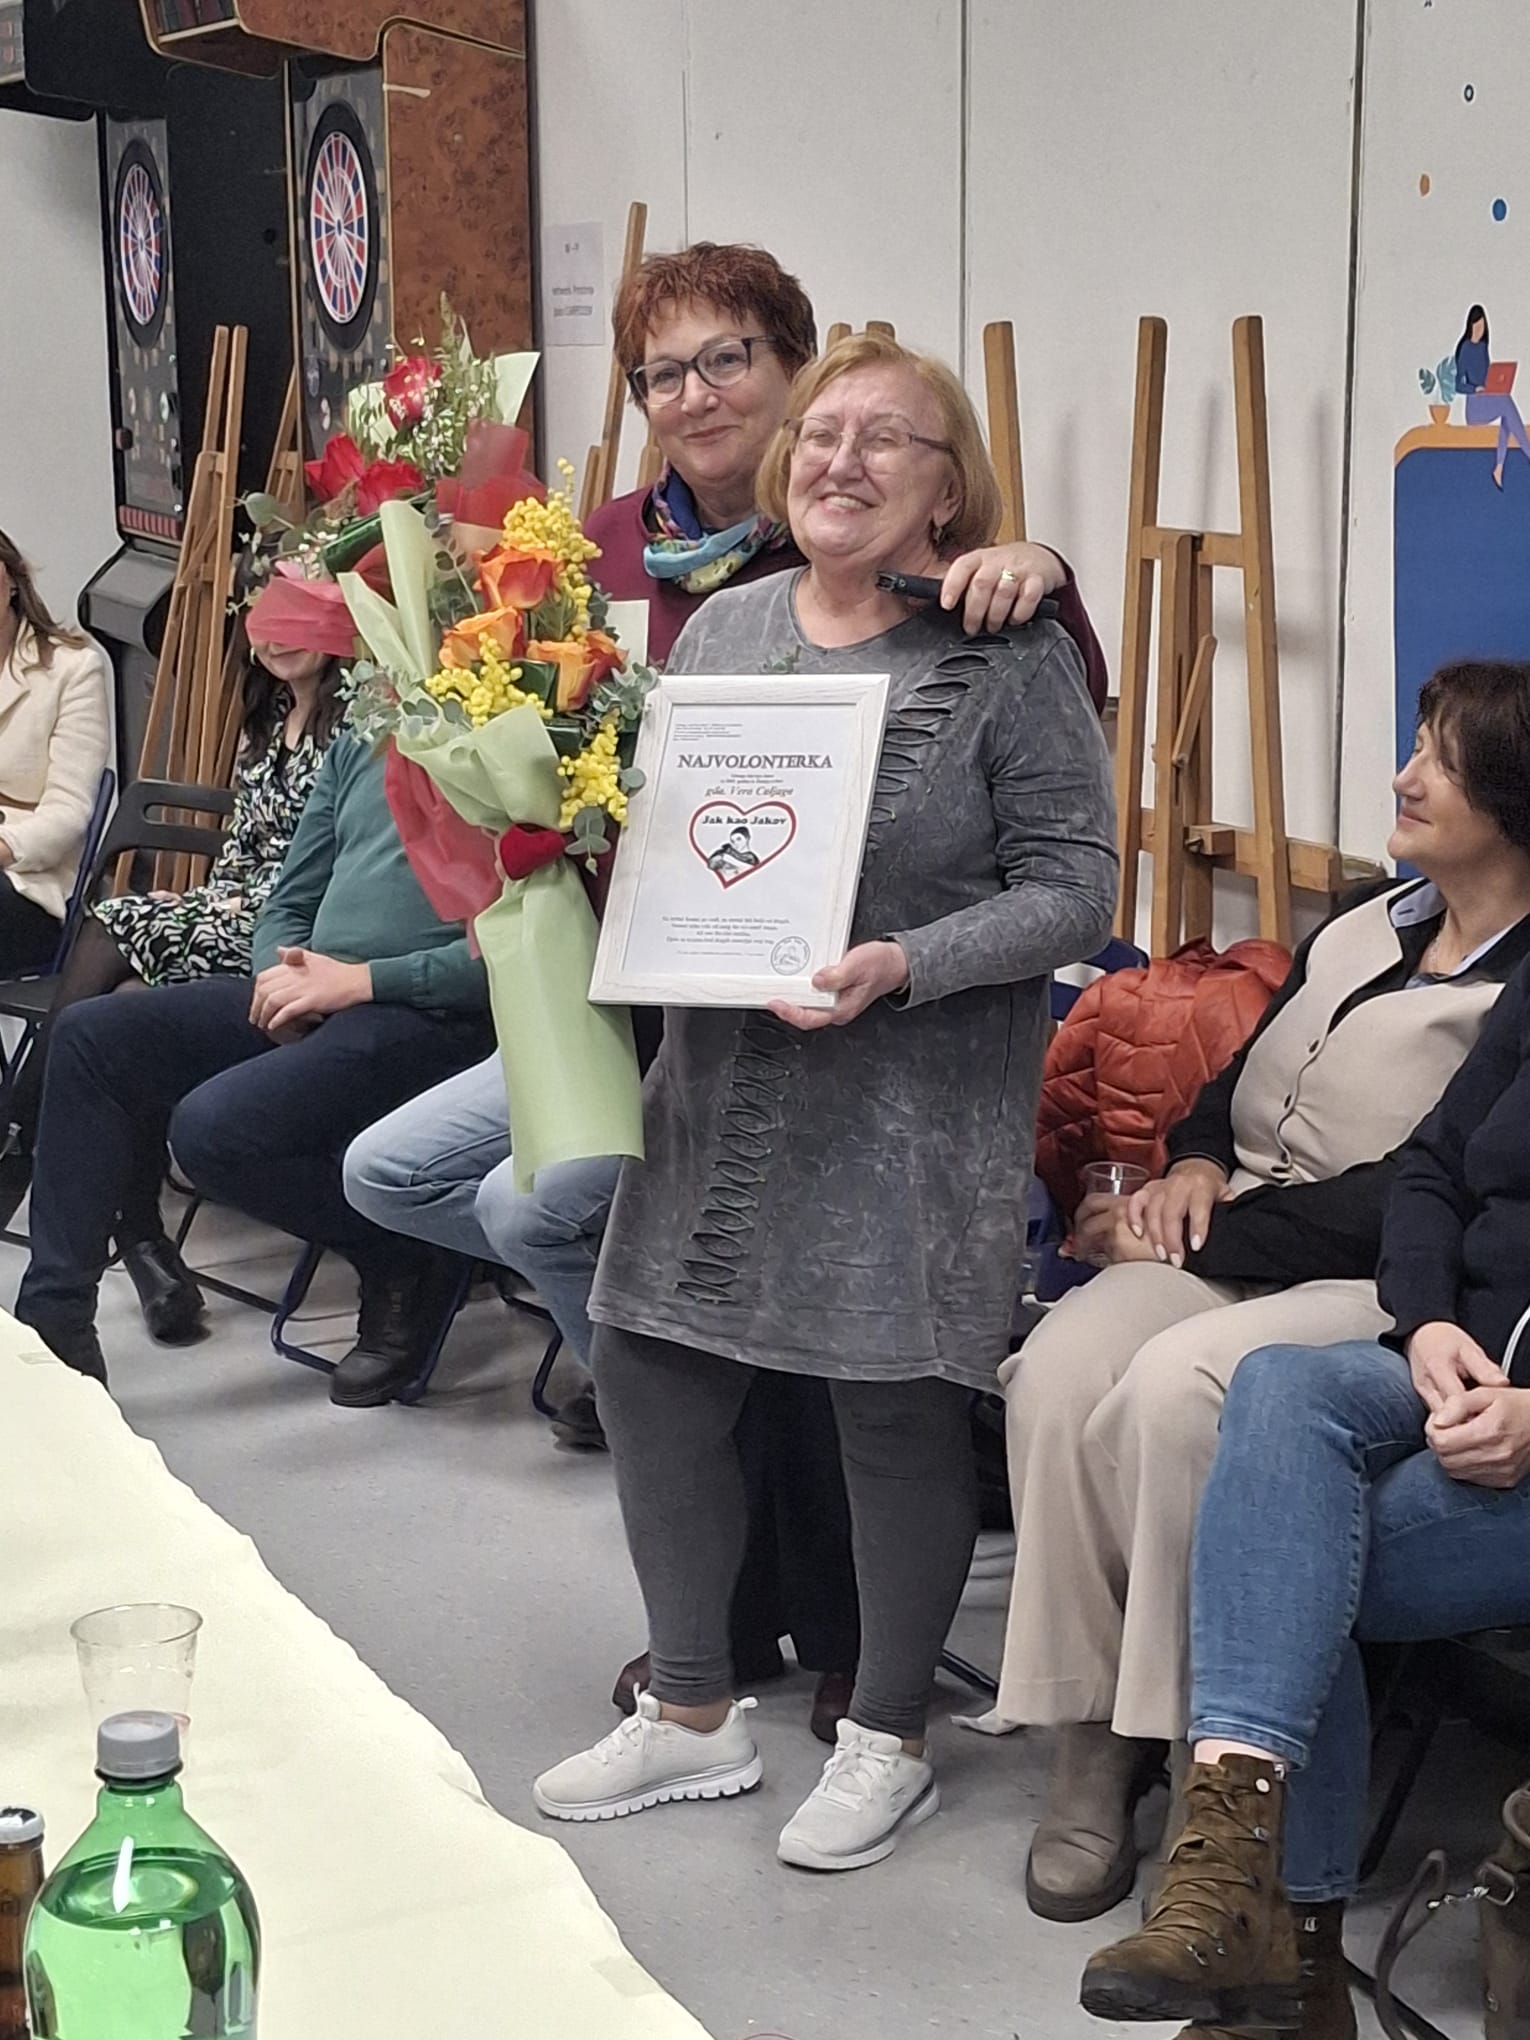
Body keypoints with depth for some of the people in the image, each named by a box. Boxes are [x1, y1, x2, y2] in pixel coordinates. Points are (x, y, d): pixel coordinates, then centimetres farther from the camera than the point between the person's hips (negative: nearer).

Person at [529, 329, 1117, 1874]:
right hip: (724, 1086, 6)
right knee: (647, 1369, 8)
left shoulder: (1010, 657, -9)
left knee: (896, 1403, 2)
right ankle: (694, 1715, 27)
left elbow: (1074, 888, -11)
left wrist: (902, 967, -23)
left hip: (914, 1104, -5)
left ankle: (888, 1739, 24)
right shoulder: (722, 629, 8)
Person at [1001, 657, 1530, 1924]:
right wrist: (1195, 1166, 1)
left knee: (1177, 1388, -34)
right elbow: (1243, 1081, 24)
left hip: (1383, 1293, -7)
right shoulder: (1367, 929, 17)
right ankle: (1091, 1743, -18)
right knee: (1057, 1375, -23)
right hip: (1235, 1244, 7)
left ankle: (1190, 1752, -19)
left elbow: (1413, 1201, -16)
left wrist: (1199, 1235, -13)